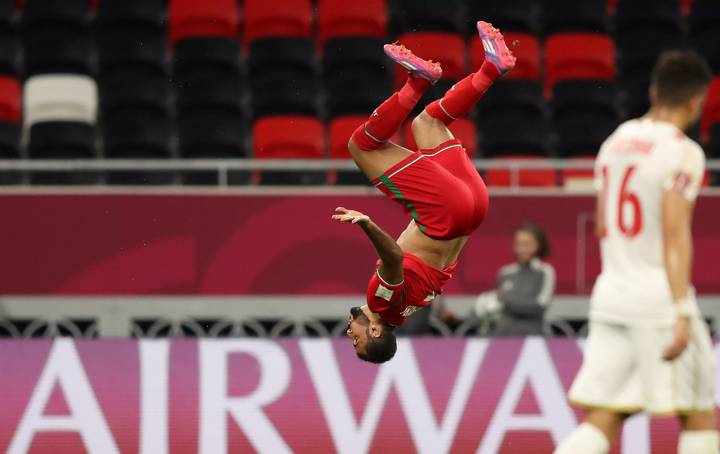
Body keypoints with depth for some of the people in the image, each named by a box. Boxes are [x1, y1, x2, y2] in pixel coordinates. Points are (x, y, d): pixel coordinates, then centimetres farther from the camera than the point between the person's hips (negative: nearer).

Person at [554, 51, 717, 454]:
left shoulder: (616, 142, 13)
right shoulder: (683, 153, -10)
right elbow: (675, 234, -18)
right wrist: (683, 314, -21)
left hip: (612, 290, 7)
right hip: (660, 298, -7)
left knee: (602, 421, 3)